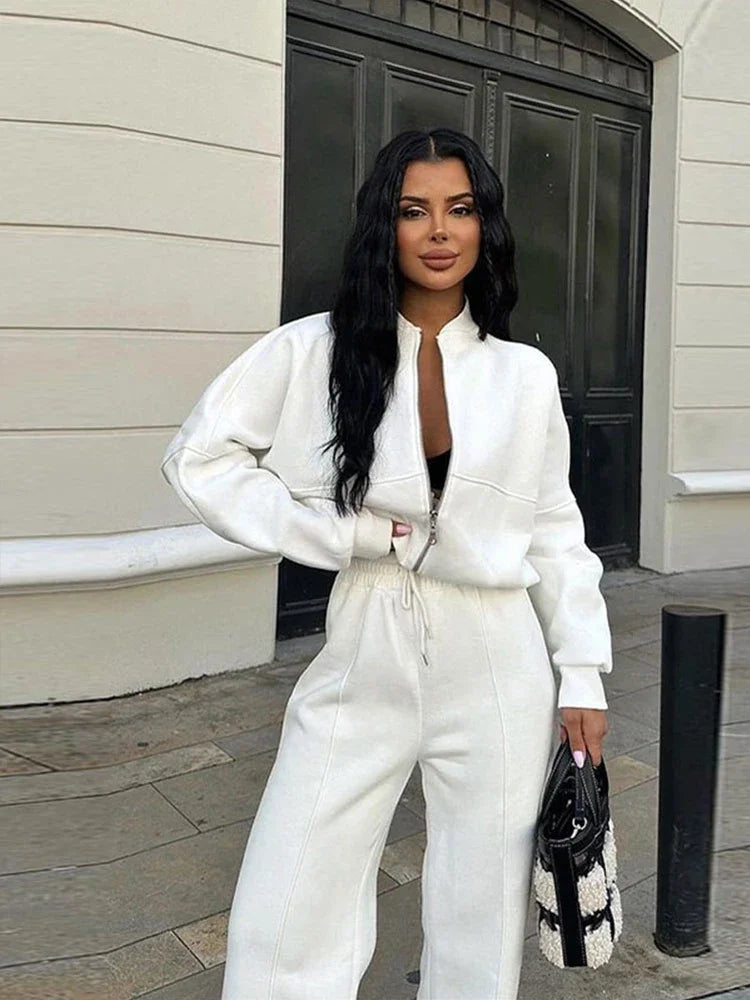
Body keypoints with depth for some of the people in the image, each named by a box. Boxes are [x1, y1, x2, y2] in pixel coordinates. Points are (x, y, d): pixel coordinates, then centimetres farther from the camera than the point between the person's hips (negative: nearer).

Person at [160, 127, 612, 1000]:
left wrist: (583, 676, 5)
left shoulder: (526, 375, 3)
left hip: (495, 674, 2)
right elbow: (197, 459, -2)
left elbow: (555, 534, 9)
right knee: (281, 929, 4)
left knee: (482, 930, 13)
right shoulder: (313, 352, -4)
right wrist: (343, 534, -9)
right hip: (362, 665, -1)